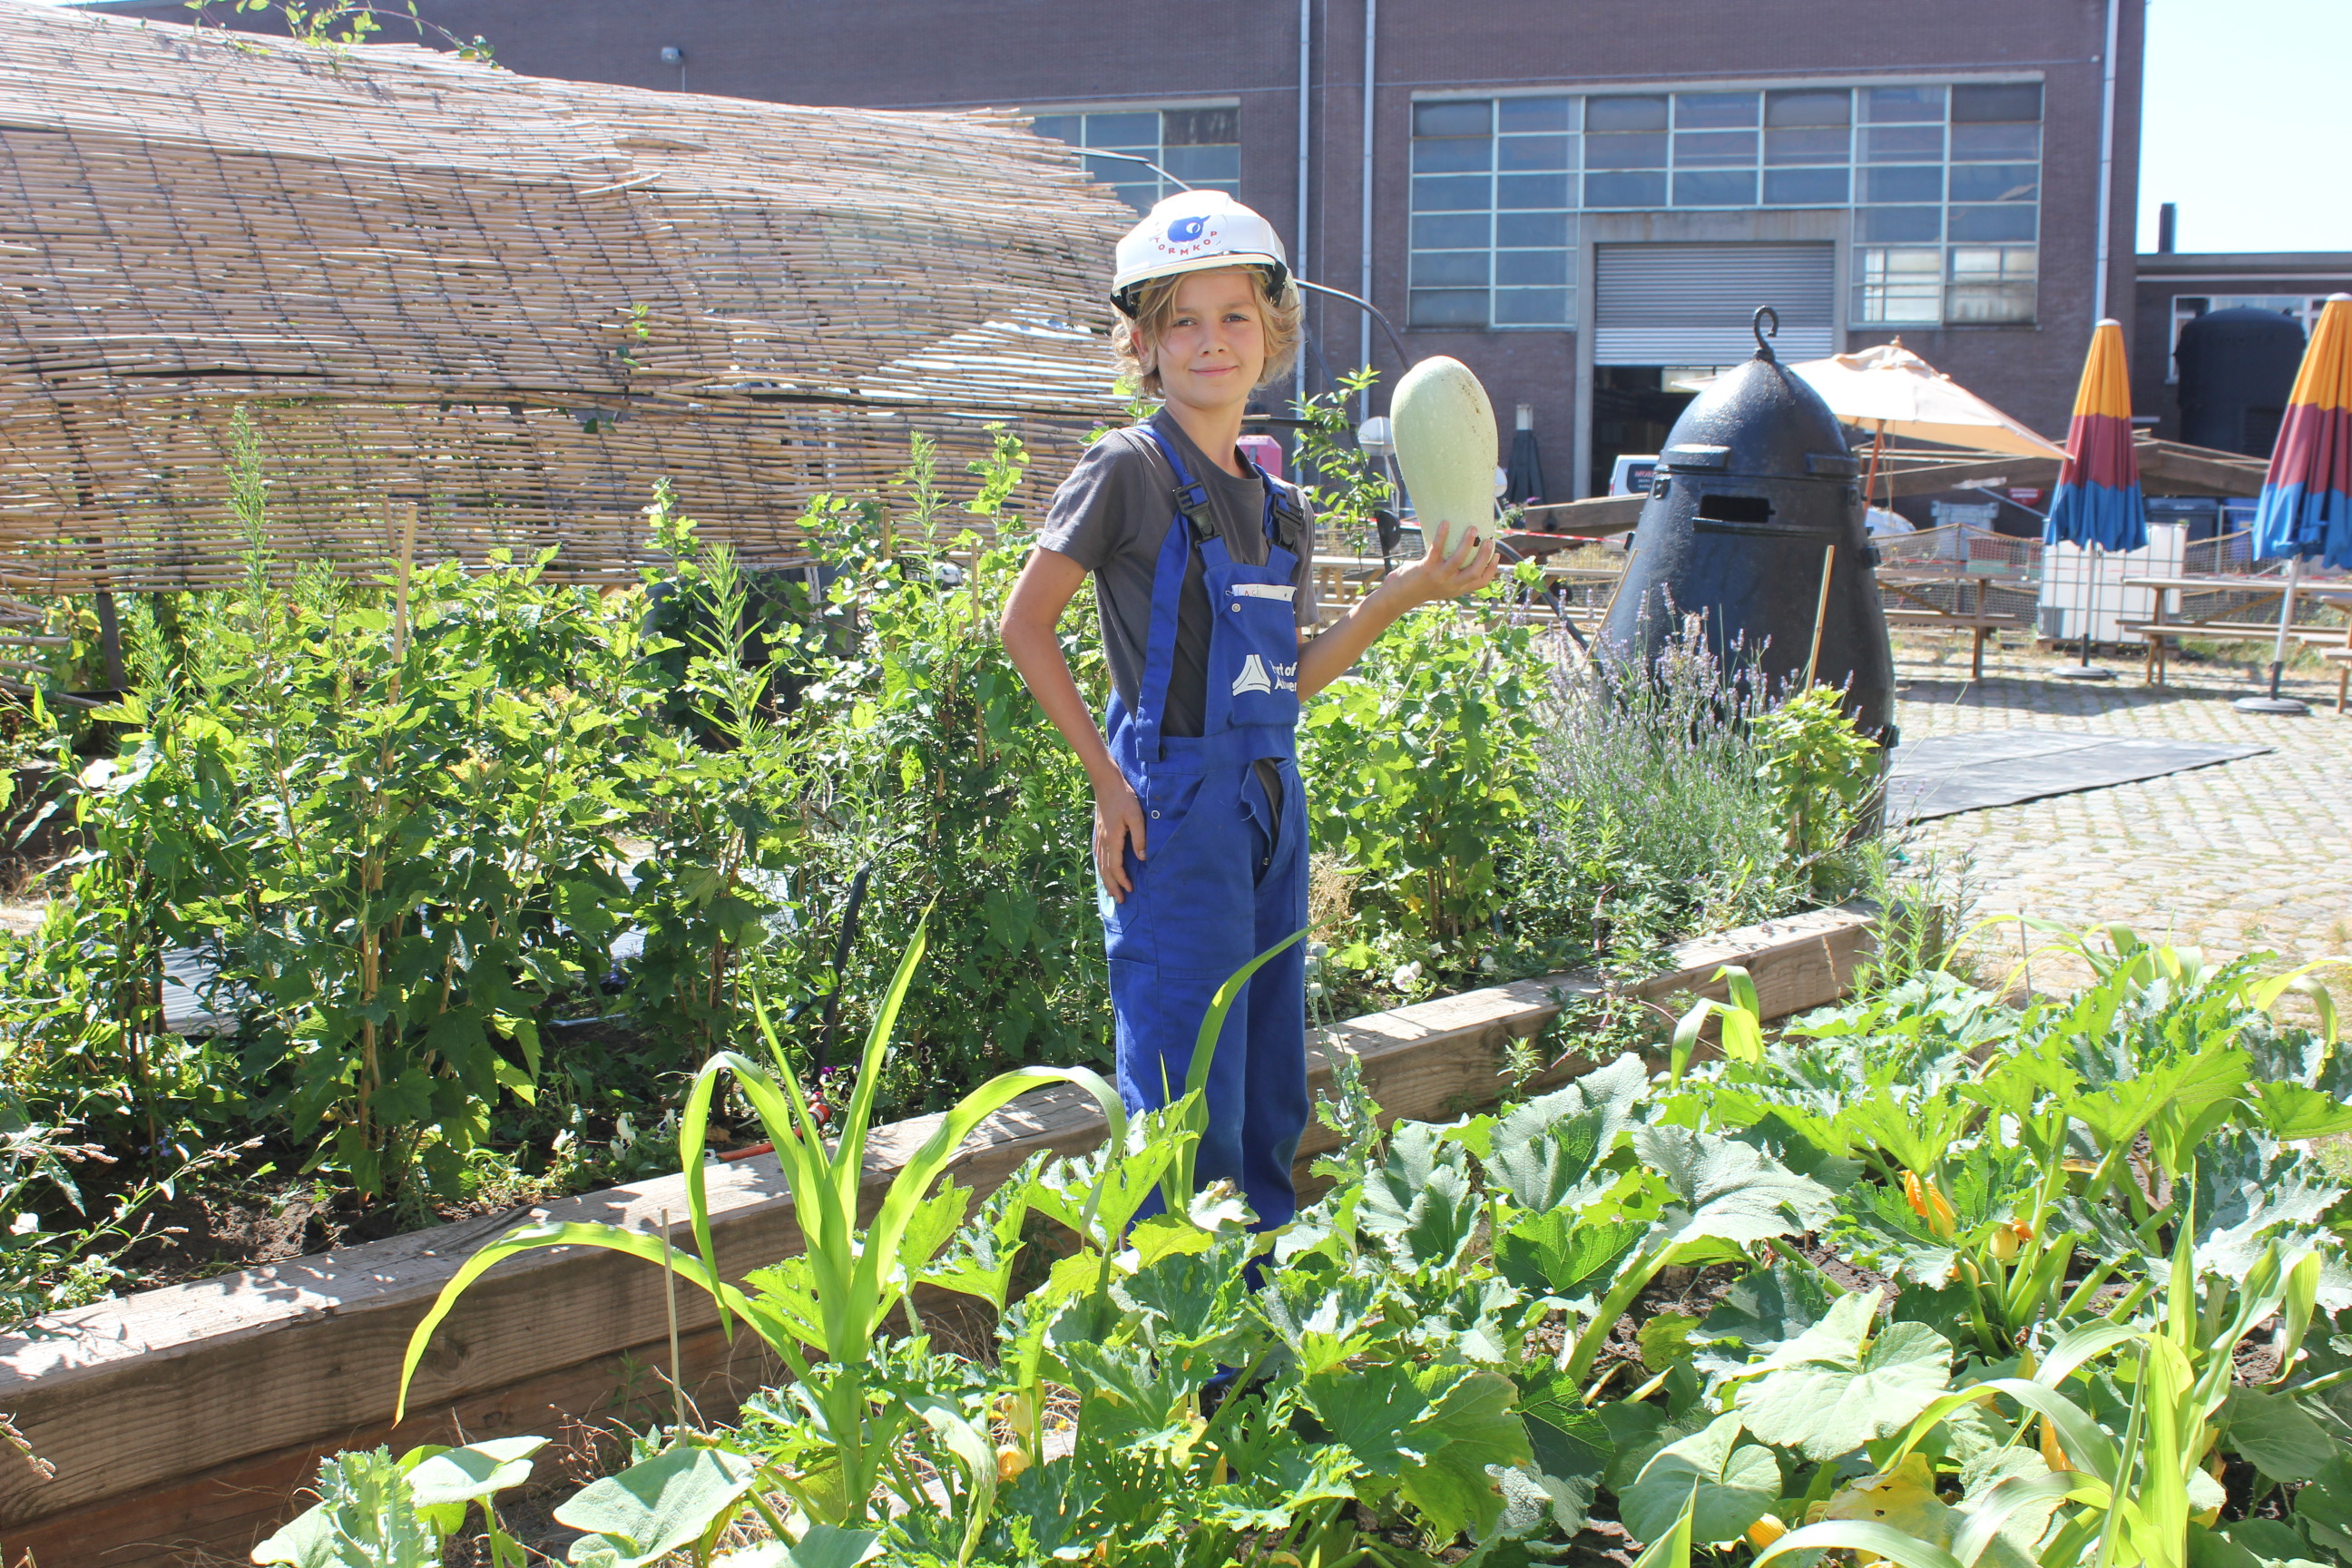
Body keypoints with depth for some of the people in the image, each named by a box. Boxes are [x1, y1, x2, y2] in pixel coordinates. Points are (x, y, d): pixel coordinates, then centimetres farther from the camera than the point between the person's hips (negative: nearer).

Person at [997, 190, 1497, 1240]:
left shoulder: (1281, 507, 12)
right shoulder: (1127, 472, -7)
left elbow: (1290, 679, 13)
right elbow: (1023, 623, -8)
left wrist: (1400, 596, 3)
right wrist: (1107, 781, -12)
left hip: (1273, 803, 7)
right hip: (1176, 808, -7)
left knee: (1271, 1095, 14)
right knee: (1190, 1109, -4)